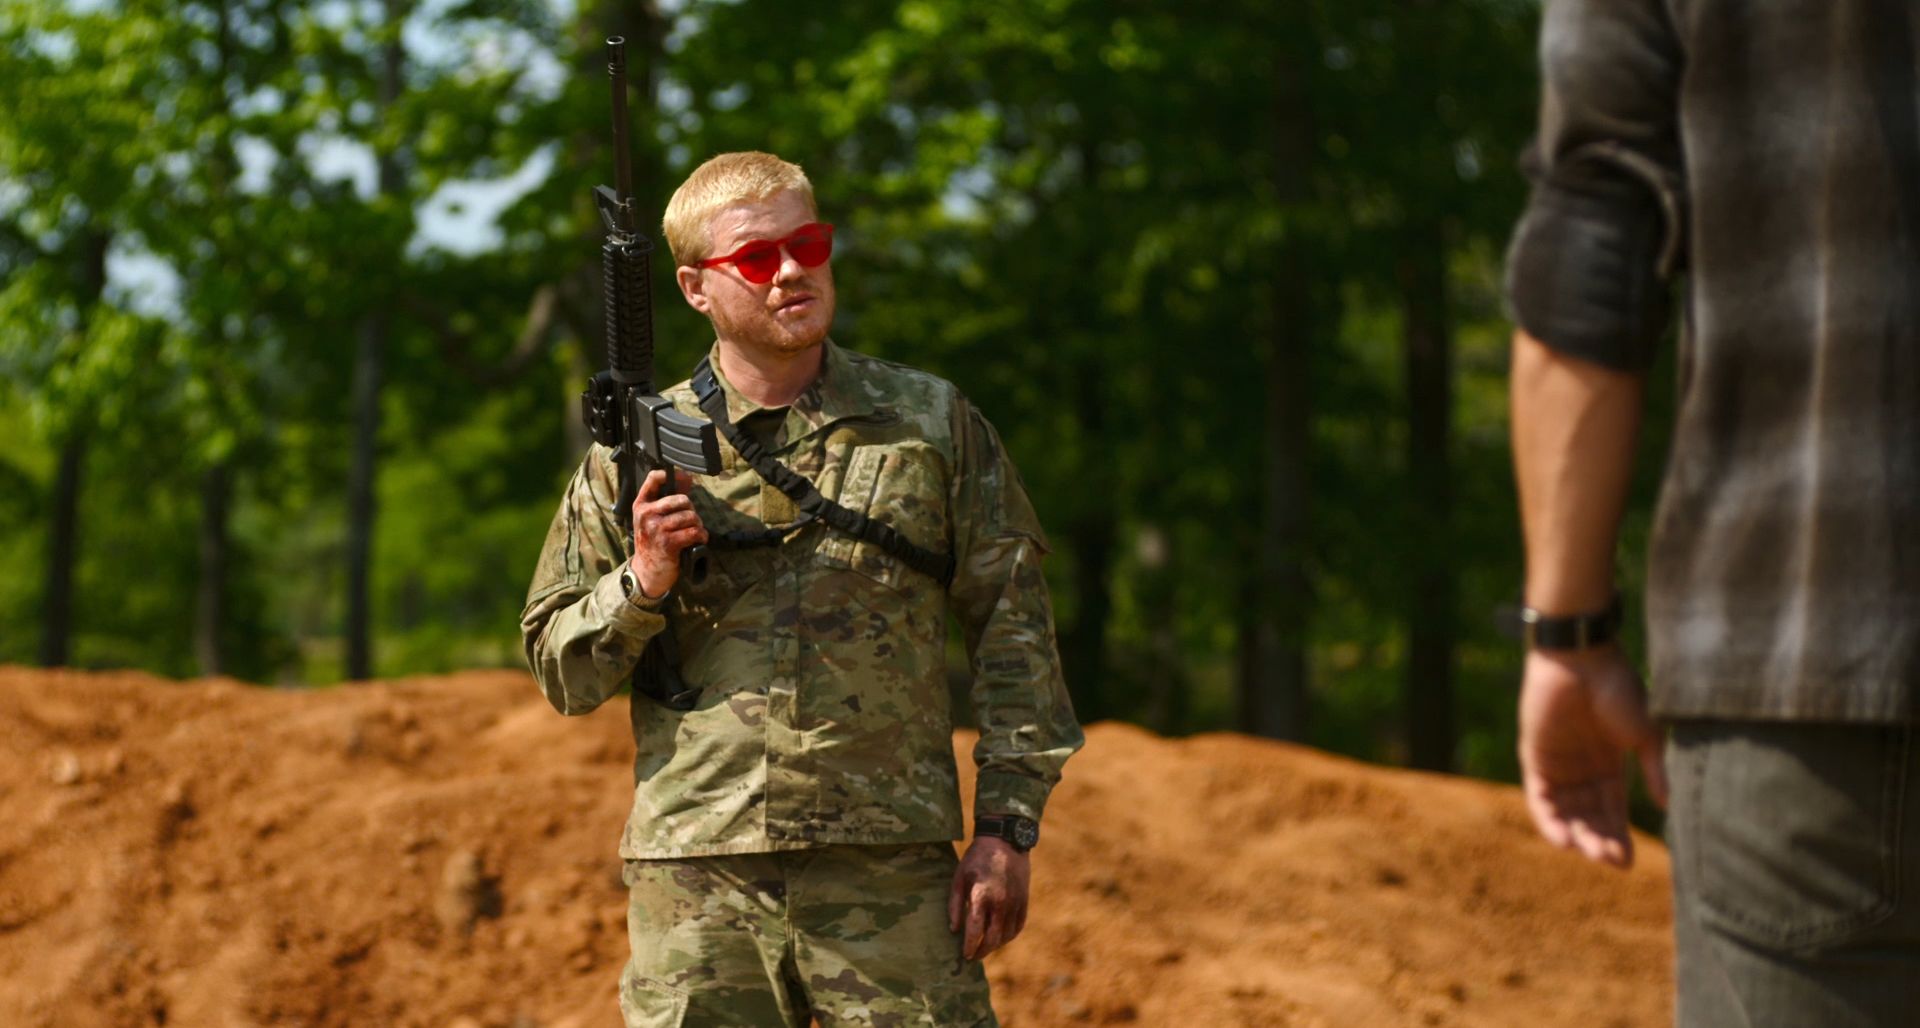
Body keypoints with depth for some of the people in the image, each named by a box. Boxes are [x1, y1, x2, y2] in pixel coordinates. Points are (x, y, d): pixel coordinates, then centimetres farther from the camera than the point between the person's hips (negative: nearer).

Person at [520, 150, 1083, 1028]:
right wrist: (643, 586, -9)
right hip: (698, 876, 1)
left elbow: (1013, 631, 8)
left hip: (891, 867, 0)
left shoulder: (932, 424, 7)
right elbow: (561, 672, 11)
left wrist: (1006, 827, 1)